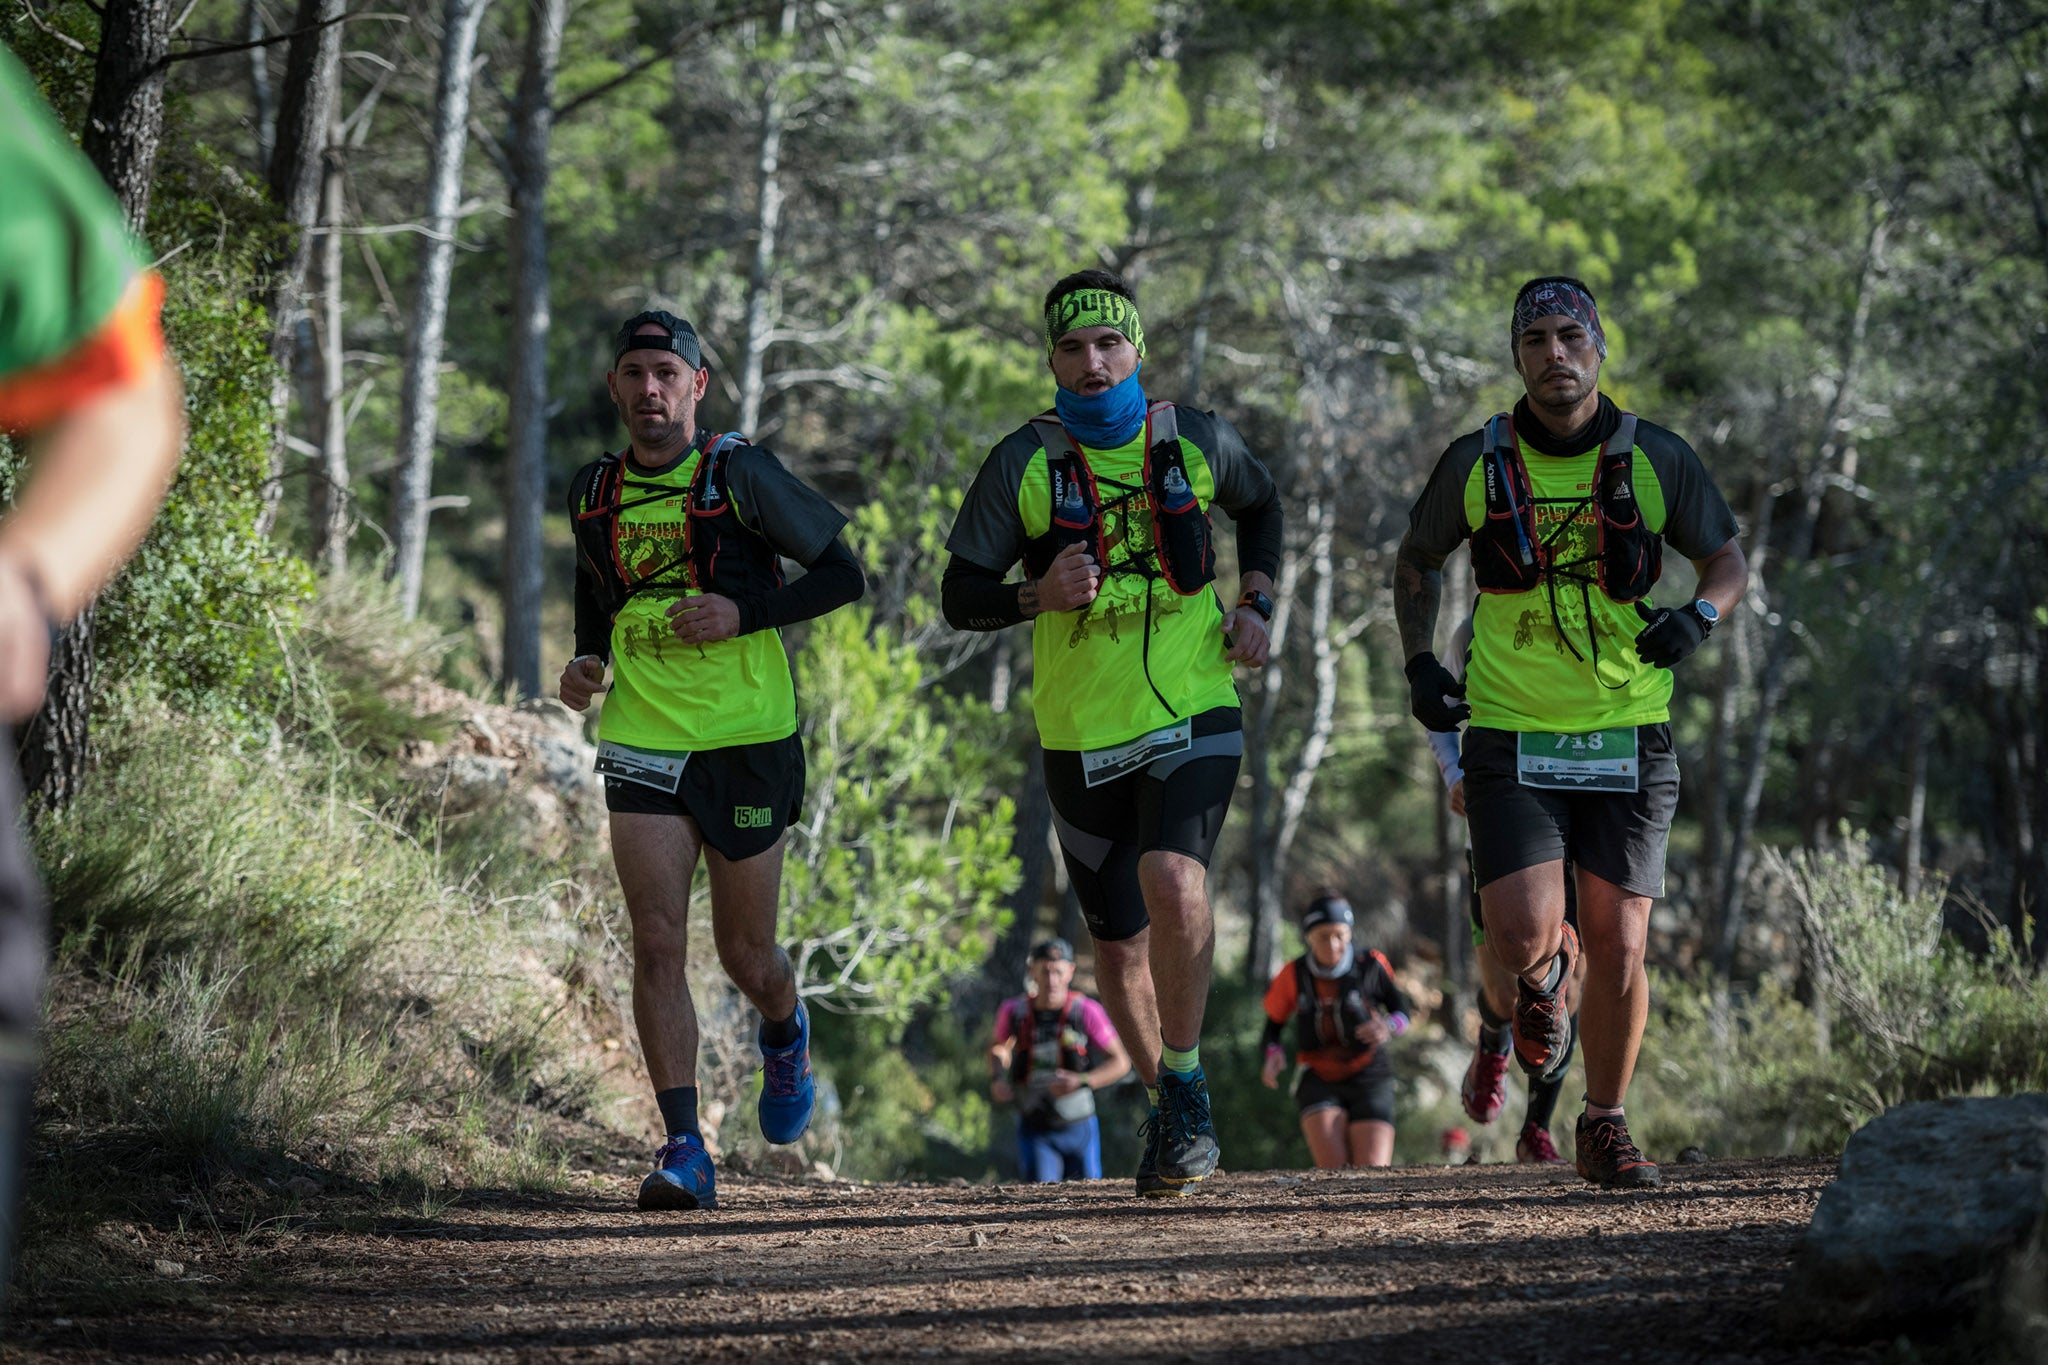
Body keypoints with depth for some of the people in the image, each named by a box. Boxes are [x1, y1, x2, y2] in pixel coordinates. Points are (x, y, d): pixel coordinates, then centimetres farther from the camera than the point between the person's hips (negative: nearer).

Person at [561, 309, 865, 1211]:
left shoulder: (740, 475, -8)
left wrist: (743, 613, -18)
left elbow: (843, 574, -5)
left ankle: (785, 1035, 45)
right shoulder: (595, 493, 6)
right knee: (657, 943, -11)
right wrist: (585, 661, 5)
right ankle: (684, 1152, -12)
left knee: (745, 955, 8)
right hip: (642, 743, 3)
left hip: (748, 740, -3)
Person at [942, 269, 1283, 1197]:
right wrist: (1040, 596, -22)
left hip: (1193, 714, -1)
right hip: (1082, 736, 1)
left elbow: (1259, 504, 21)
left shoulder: (1196, 441, 0)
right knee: (1120, 945, 10)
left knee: (1172, 882, -27)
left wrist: (1255, 604, 6)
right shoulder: (1023, 464, -5)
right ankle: (1167, 1110, 34)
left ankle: (1186, 1082, -9)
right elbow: (960, 597, -3)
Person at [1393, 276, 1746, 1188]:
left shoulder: (1656, 460, -3)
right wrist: (1419, 663, 0)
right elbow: (1416, 563, 15)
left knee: (1618, 951, -2)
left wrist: (1700, 615, -12)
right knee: (1521, 936, -15)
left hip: (1627, 737, 0)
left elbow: (1727, 560, 10)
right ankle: (1544, 975, 23)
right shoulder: (1475, 463, -2)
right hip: (1511, 736, 0)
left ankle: (1605, 1128, 16)